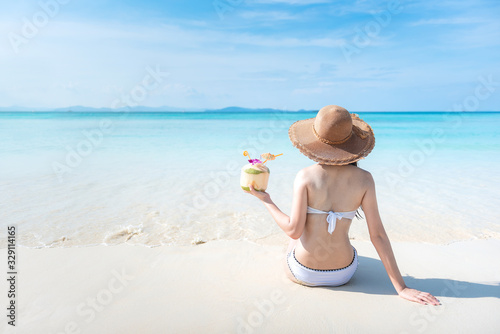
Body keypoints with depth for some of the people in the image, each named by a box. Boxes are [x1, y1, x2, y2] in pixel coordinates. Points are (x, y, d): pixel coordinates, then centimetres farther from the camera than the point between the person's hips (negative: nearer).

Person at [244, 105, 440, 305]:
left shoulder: (305, 177, -19)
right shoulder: (364, 179, -12)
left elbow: (294, 231, -19)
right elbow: (377, 234, -12)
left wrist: (266, 200, -5)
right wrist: (401, 287, -5)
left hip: (303, 274, -2)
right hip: (343, 274, 2)